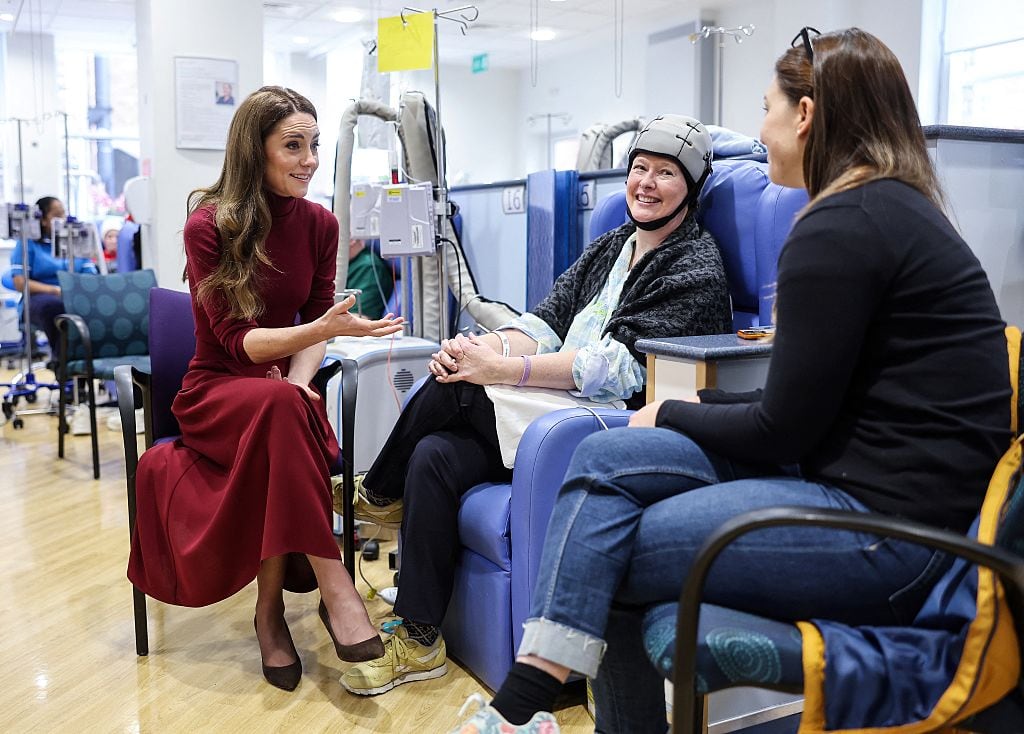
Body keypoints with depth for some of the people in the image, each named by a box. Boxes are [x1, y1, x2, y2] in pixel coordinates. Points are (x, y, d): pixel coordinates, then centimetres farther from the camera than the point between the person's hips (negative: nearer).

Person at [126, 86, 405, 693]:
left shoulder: (319, 223, 3)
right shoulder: (208, 226, -10)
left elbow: (314, 326, 4)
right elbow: (236, 340, -16)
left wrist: (300, 382, -18)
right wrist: (327, 327, -31)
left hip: (281, 391, 3)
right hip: (217, 389, -3)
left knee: (289, 405, -34)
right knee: (278, 406, -37)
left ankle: (272, 607, -23)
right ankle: (333, 587, -35)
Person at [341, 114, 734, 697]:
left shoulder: (697, 268, -6)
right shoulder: (612, 246, 19)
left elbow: (622, 365, -19)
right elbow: (548, 321, 9)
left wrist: (502, 368, -24)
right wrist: (482, 346, -13)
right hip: (556, 412, 7)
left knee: (454, 388, -21)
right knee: (435, 456, -17)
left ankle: (380, 494, 6)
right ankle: (420, 642, -9)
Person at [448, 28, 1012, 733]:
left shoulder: (842, 226, -16)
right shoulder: (901, 208, 15)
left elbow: (784, 429, -14)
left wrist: (672, 417, 2)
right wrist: (701, 409, 12)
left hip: (890, 521, -10)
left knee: (603, 566, -7)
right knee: (604, 456, 0)